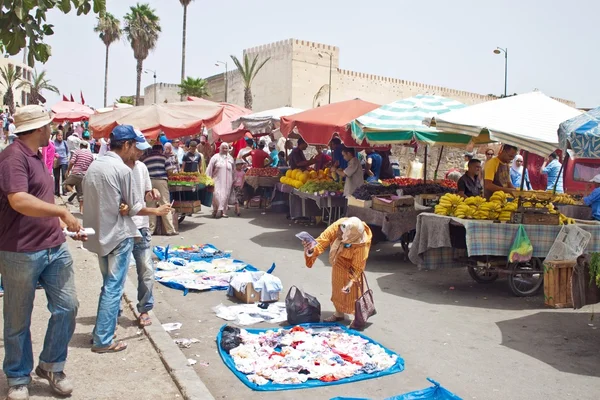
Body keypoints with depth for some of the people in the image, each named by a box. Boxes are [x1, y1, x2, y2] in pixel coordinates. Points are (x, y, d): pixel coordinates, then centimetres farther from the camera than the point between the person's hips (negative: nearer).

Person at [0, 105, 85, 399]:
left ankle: (52, 366, 27)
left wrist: (64, 225, 14)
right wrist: (63, 212, -22)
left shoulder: (36, 156, 16)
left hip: (55, 248, 8)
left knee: (67, 307, 8)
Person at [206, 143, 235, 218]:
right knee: (216, 194, -13)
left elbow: (232, 170, 17)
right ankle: (218, 209, -5)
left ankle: (223, 211, 9)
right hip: (217, 180, -2)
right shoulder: (216, 157, 1)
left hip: (227, 181, 3)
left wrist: (233, 181, 17)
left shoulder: (230, 158, 11)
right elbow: (210, 168, 1)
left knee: (225, 195, 1)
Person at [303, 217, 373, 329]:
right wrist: (312, 250, -54)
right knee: (337, 288, 18)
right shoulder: (337, 226, -36)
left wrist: (351, 281, -39)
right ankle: (339, 314, 39)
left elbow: (357, 266, -28)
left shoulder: (362, 245, -40)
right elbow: (323, 240, -35)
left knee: (353, 291, 0)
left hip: (351, 265, -5)